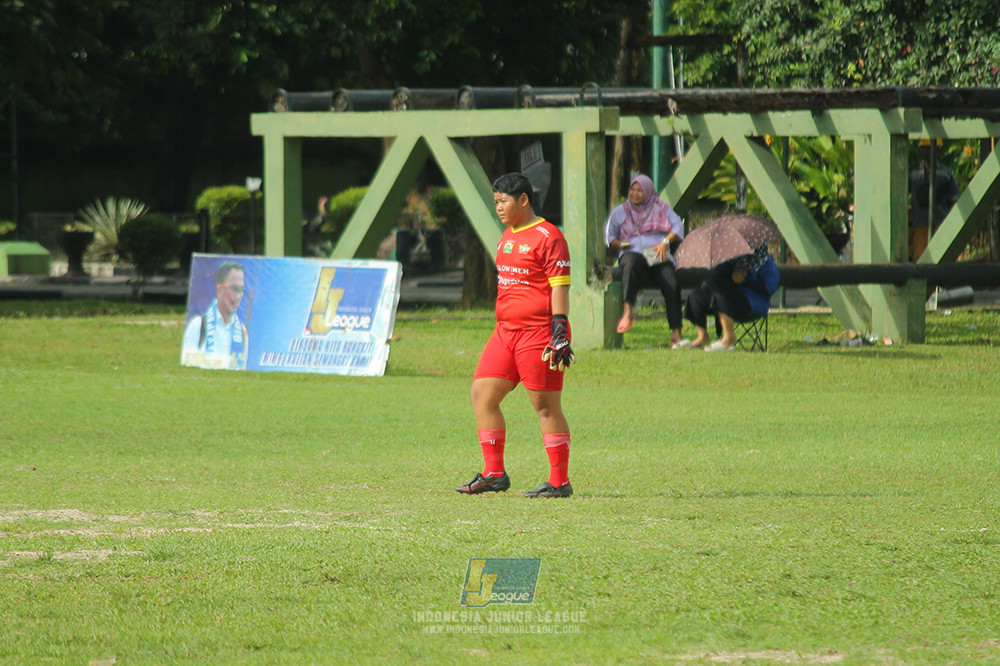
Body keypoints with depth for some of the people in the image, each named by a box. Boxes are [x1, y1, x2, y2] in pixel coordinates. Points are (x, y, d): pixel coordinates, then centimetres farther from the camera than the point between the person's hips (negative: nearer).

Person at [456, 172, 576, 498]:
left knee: (546, 406, -5)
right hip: (506, 332, 9)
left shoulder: (548, 237, -11)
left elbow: (560, 287, -14)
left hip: (538, 334, -9)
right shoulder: (508, 236, 17)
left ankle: (560, 482, 0)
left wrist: (560, 335, -19)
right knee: (482, 393, 5)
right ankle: (494, 473, 11)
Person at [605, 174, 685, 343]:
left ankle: (676, 332, -26)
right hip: (633, 252, -1)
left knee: (672, 284, -27)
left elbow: (678, 226, 10)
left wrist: (665, 242, -8)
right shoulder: (620, 211, 21)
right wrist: (619, 244, -5)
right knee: (631, 265, -41)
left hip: (658, 257, 1)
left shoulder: (661, 209, 20)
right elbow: (609, 237, 18)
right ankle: (627, 311, -58)